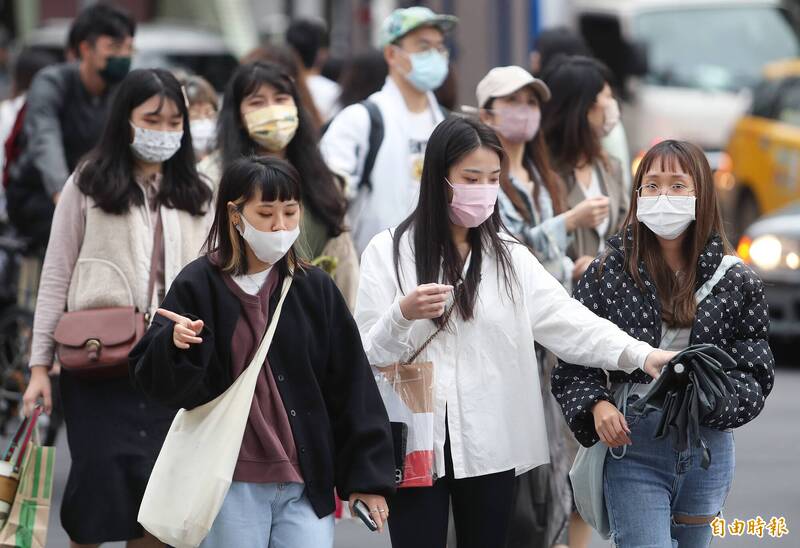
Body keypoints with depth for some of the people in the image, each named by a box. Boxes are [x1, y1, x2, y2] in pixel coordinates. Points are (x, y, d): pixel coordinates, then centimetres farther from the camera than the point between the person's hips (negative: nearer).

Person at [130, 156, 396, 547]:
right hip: (231, 487, -2)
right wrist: (175, 344, -24)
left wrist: (367, 474, 4)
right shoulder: (199, 286, -1)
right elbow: (154, 381, -2)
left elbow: (352, 388, 7)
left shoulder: (315, 288, 6)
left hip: (306, 486, 2)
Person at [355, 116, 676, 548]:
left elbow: (567, 321, -4)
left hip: (489, 447, 3)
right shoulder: (389, 251, 0)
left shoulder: (510, 257, 9)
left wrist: (639, 354, -19)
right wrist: (402, 315, -23)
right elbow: (366, 355, -3)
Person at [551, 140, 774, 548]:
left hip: (708, 449, 2)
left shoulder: (734, 281, 2)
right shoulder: (608, 273, 0)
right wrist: (597, 405, -14)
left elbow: (756, 373, 2)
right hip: (632, 443, -2)